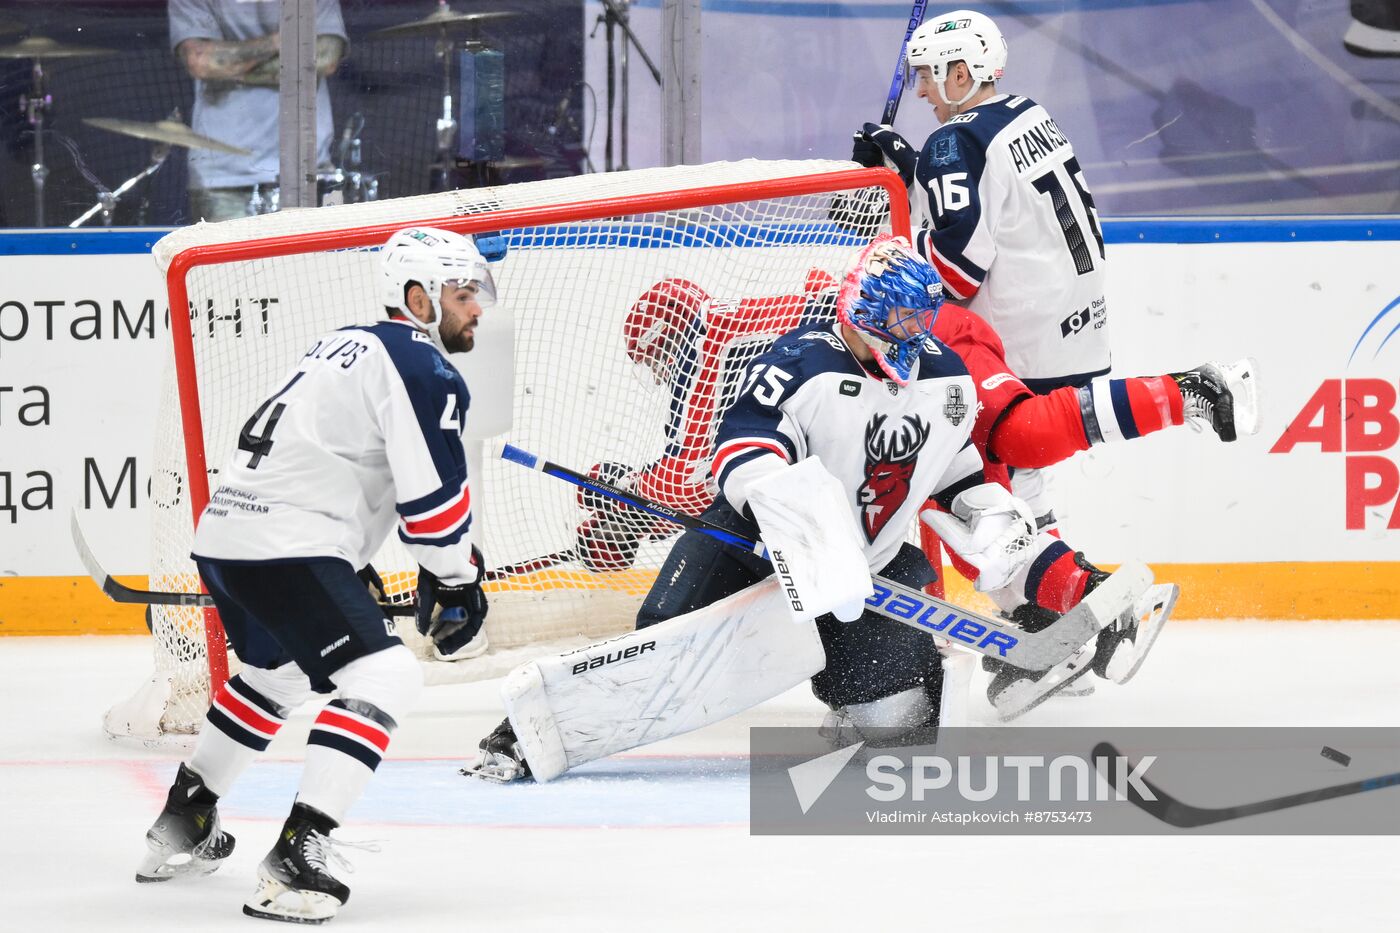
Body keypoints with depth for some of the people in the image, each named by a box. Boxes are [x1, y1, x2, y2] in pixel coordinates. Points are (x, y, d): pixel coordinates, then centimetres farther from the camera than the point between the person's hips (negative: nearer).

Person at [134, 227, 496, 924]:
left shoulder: (353, 344, 22)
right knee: (384, 675, -16)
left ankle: (180, 826, 44)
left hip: (225, 530, 10)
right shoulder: (418, 366, -8)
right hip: (285, 547, -10)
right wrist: (455, 579, 3)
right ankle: (293, 864, -27)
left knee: (277, 672, 34)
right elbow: (434, 495, -12)